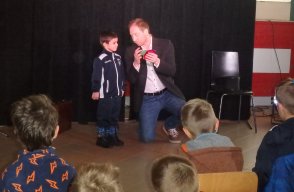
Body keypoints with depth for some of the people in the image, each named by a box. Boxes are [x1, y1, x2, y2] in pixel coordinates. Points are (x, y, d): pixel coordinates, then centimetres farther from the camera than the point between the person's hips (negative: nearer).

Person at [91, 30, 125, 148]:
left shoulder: (118, 57, 8)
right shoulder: (100, 59, -13)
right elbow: (96, 76, -12)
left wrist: (122, 88, 17)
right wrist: (95, 90, -10)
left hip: (117, 93, 7)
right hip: (105, 94, -7)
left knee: (114, 116, 14)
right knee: (104, 116, 2)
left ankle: (113, 136, 25)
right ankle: (101, 137, 12)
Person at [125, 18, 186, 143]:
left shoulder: (165, 45, -3)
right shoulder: (131, 51, -1)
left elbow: (172, 71, -7)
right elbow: (131, 79, -3)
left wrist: (157, 62, -24)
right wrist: (136, 63, -21)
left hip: (167, 94, 1)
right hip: (147, 99, 0)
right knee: (147, 138, -9)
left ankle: (170, 126, 12)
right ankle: (147, 122, 28)